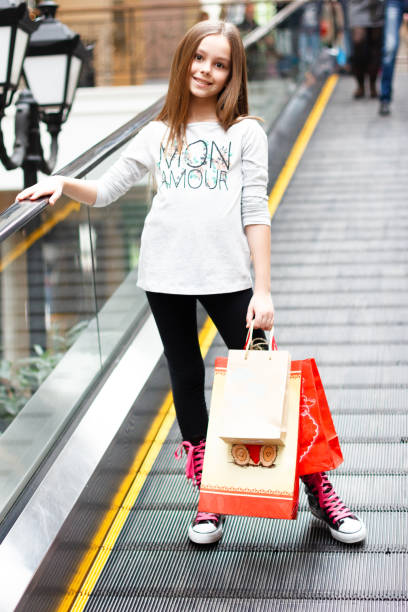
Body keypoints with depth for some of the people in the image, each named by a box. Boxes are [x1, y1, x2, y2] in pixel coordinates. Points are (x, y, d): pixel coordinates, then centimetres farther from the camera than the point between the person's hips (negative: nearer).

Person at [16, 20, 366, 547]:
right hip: (166, 276, 3)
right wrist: (63, 183, -4)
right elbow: (104, 191, 15)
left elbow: (255, 213, 1)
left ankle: (319, 492, 13)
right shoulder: (159, 134, 12)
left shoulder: (245, 132, 6)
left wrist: (263, 289, -6)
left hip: (228, 275, -2)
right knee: (187, 382, 10)